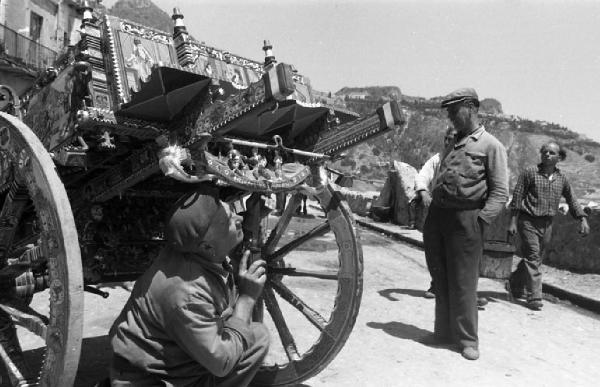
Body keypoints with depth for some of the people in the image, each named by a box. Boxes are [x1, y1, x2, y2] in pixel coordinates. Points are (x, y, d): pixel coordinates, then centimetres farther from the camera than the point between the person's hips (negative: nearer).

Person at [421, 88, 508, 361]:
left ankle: (467, 340, 13)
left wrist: (481, 219, -17)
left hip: (465, 219, -6)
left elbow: (500, 192, -6)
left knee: (463, 282, -1)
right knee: (440, 280, 11)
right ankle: (443, 331, 24)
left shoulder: (490, 145, 0)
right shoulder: (453, 144, 20)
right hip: (437, 216, 7)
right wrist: (428, 202, 11)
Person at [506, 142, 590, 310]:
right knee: (532, 257, -10)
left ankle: (514, 284, 32)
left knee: (537, 258, 12)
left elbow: (572, 201, 17)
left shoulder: (561, 179, 9)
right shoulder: (530, 173, -3)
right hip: (528, 221, -5)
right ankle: (534, 297, -6)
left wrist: (583, 219, 4)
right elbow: (517, 197, -4)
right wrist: (513, 222, -8)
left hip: (547, 224, 5)